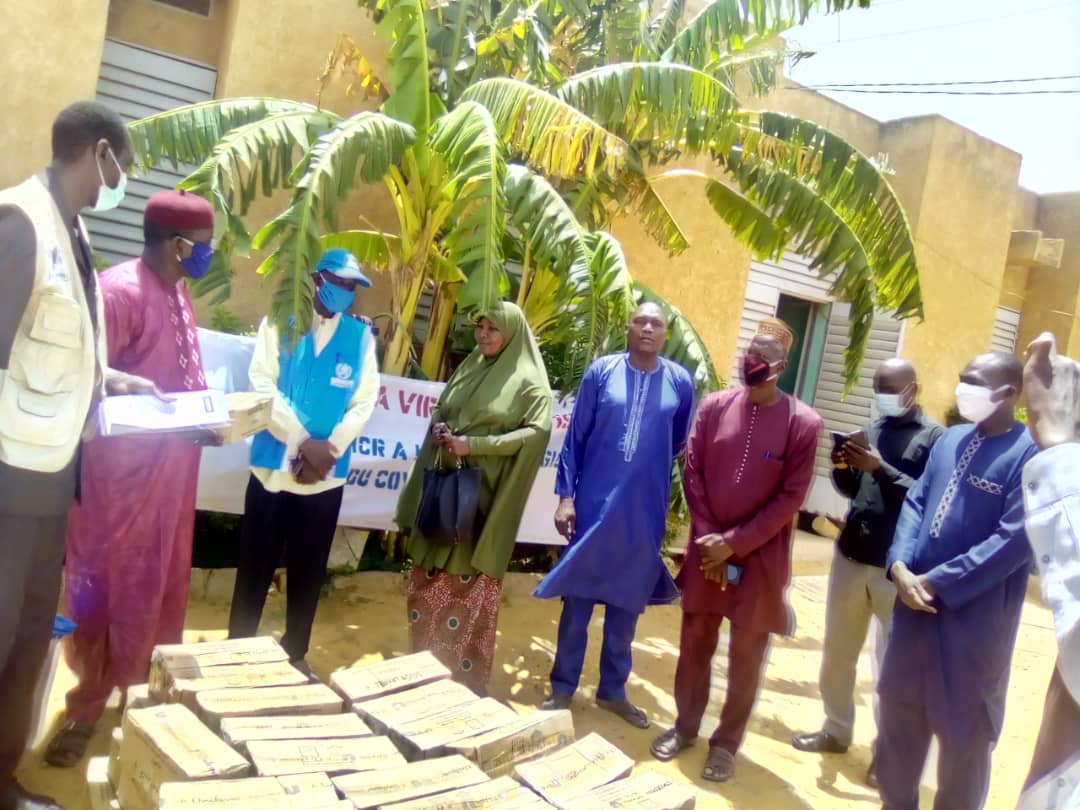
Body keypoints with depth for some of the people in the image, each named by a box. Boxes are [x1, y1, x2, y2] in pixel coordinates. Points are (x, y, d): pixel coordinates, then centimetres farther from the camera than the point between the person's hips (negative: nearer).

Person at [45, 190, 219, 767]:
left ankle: (138, 687, 36)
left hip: (170, 467, 8)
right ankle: (86, 710, 20)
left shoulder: (179, 293, 10)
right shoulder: (120, 290, -18)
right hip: (123, 467, -8)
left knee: (156, 583, 18)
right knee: (108, 586, 4)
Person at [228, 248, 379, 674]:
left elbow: (364, 401, 1)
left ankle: (296, 652, 26)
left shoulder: (361, 336, 6)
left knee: (309, 571, 11)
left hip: (327, 475, 2)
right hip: (274, 465, -2)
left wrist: (329, 448, -13)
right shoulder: (281, 322, 0)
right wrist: (304, 442, -16)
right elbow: (263, 385, -8)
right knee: (256, 566, 7)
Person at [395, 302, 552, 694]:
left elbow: (537, 431, -15)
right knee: (428, 582, 10)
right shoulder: (468, 368, 15)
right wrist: (439, 431, -3)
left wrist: (474, 445, -20)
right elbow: (439, 413, 21)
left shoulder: (529, 380, -5)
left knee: (469, 587, -1)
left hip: (483, 496, -6)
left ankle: (465, 679, 12)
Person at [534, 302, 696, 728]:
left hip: (645, 512, 2)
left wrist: (675, 505, 16)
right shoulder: (601, 372, -3)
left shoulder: (681, 383, 0)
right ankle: (563, 687, 23)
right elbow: (575, 437, -1)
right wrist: (566, 494, -6)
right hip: (594, 505, -1)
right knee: (578, 598, 9)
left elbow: (681, 446, 12)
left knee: (627, 604, 13)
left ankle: (612, 689, 29)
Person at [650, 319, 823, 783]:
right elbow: (692, 474, 1)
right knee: (695, 643, 14)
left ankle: (726, 743, 26)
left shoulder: (803, 423, -9)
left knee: (746, 656, 9)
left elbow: (790, 498, -10)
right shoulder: (714, 407, 0)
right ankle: (685, 726, 32)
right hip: (706, 550, 3)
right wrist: (710, 539, -7)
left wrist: (734, 543, -13)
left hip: (760, 557, -2)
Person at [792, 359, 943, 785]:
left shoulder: (935, 437, -6)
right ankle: (837, 730, 32)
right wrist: (843, 468, -6)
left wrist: (881, 469, -23)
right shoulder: (873, 428, 10)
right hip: (850, 555, 6)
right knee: (837, 651, 15)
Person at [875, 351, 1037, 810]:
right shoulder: (951, 439, 8)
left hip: (975, 618, -7)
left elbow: (1015, 541, -20)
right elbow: (916, 503, 6)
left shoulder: (1031, 453, -15)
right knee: (899, 709, 18)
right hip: (915, 603, 7)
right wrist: (900, 566, -10)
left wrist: (937, 582, -18)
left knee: (964, 728, 11)